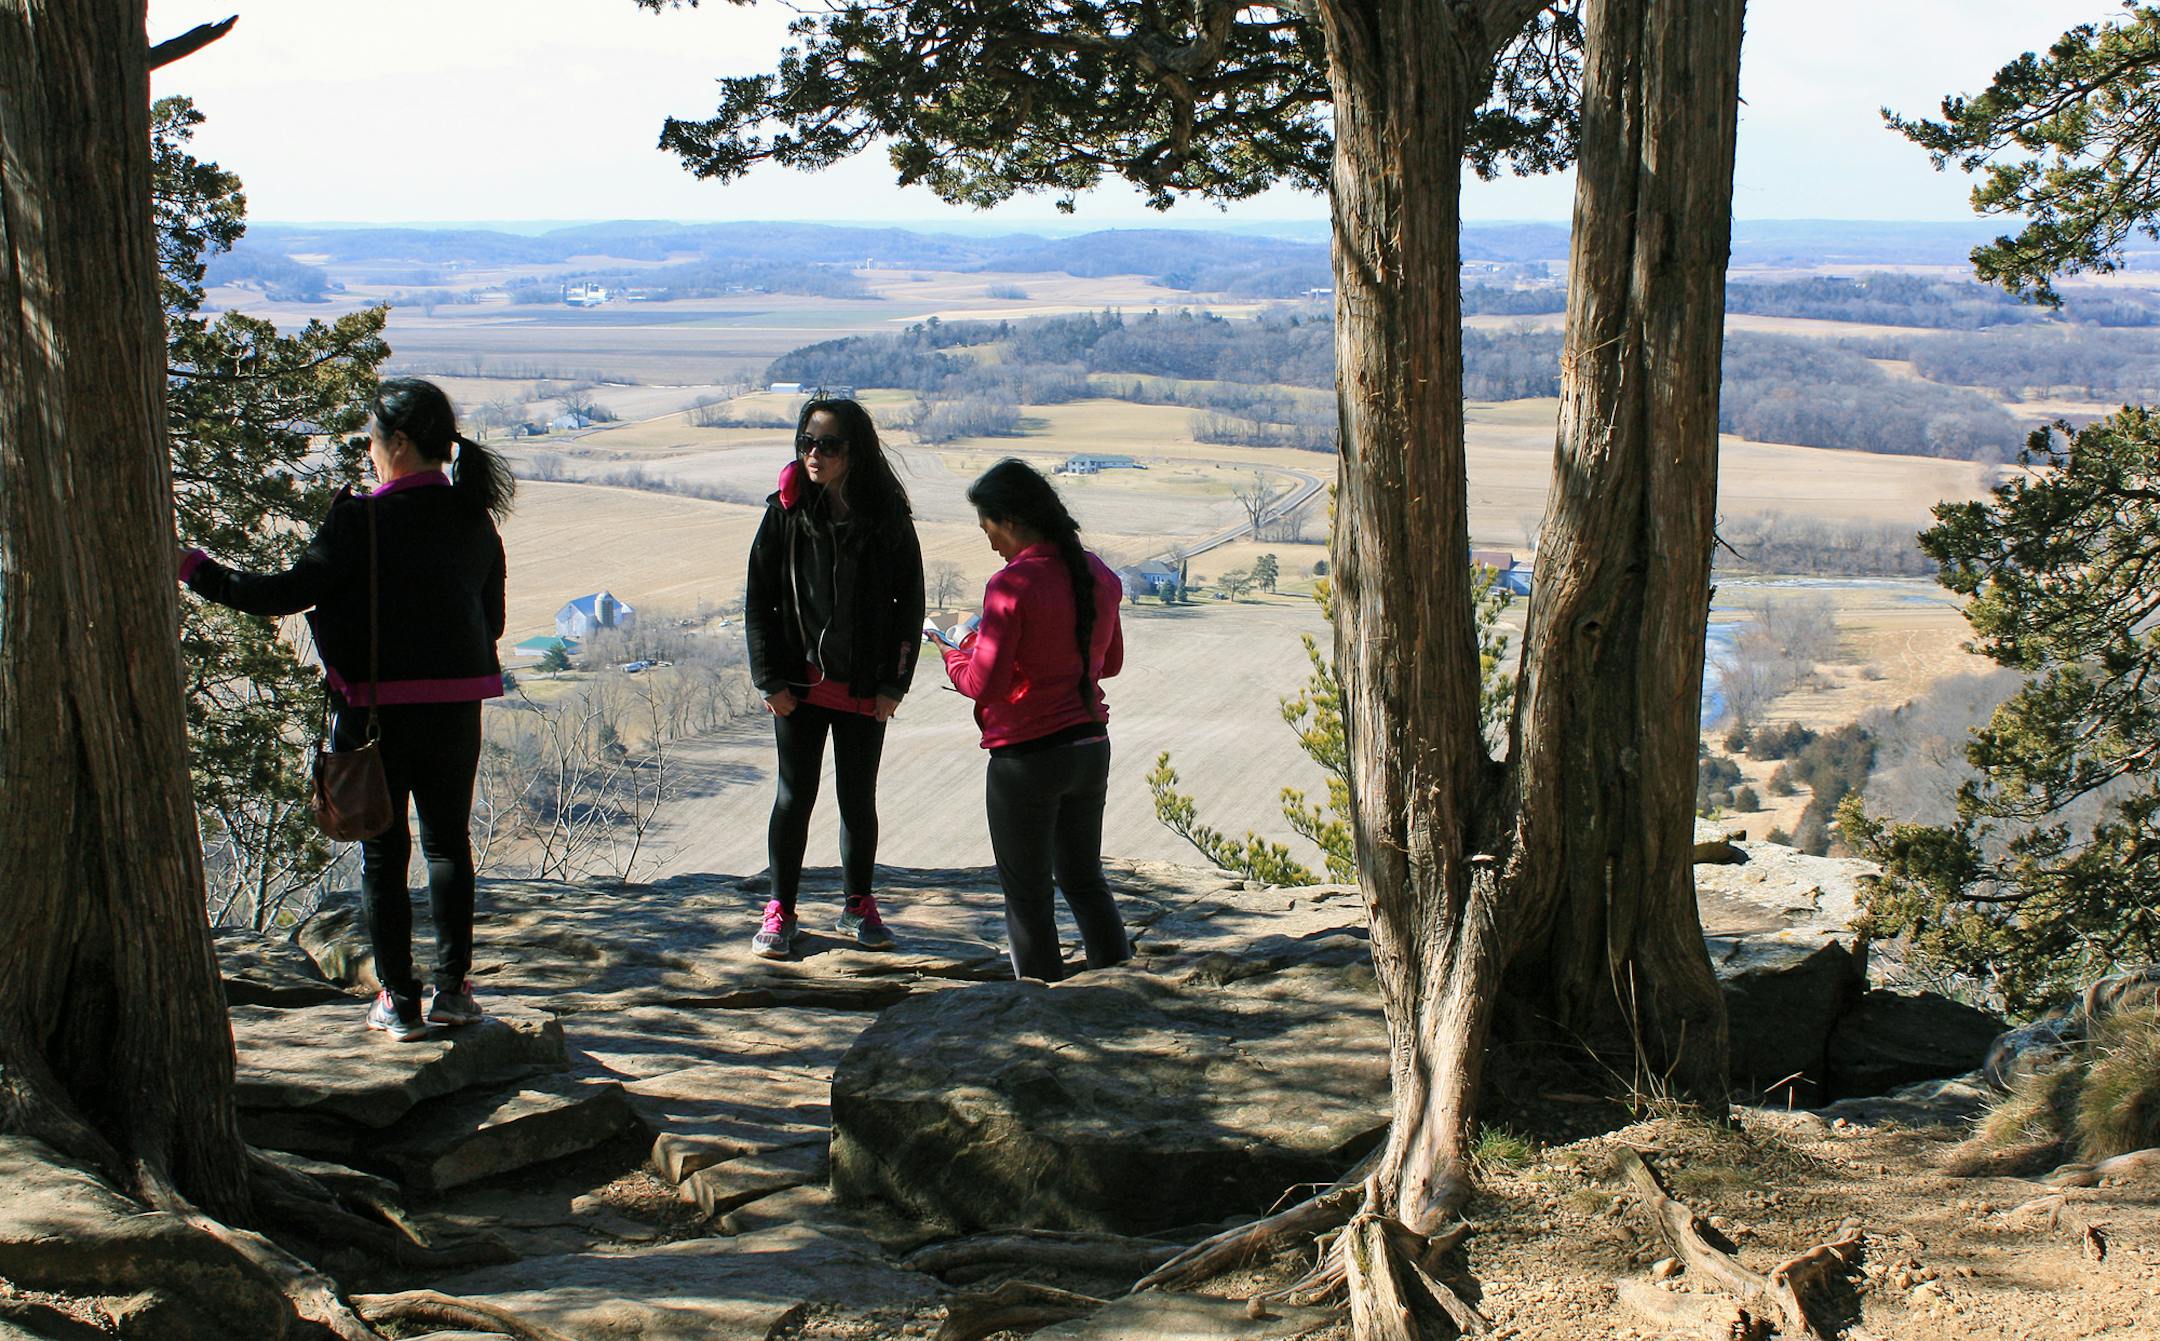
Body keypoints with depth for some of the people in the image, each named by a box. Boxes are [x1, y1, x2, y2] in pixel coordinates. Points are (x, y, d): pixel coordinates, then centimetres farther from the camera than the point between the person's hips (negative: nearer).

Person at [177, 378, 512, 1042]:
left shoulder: (365, 519, -13)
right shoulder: (474, 517, 4)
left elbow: (289, 592, -14)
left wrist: (192, 567, -5)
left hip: (377, 707, -4)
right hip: (456, 704, 4)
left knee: (382, 851, 6)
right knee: (448, 842, 17)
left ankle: (399, 1001, 9)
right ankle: (453, 988, 16)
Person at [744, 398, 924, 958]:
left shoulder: (888, 517, -2)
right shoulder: (787, 512, -2)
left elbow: (909, 602, 2)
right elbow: (758, 599, 1)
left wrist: (893, 682, -4)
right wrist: (771, 679, -5)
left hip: (866, 690, 0)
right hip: (801, 684, 0)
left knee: (859, 799, 9)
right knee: (795, 796, 4)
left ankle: (857, 906, 24)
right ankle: (780, 910, 15)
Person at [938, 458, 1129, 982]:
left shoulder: (1012, 585, -19)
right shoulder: (1099, 575, 3)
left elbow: (984, 684, -18)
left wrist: (954, 655, 1)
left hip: (1026, 756, -7)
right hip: (1090, 746, 7)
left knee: (1027, 893, 8)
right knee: (1084, 879, 21)